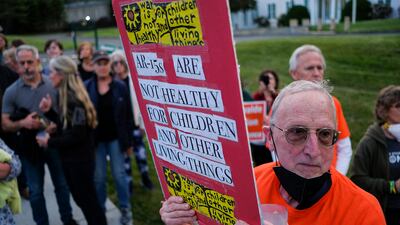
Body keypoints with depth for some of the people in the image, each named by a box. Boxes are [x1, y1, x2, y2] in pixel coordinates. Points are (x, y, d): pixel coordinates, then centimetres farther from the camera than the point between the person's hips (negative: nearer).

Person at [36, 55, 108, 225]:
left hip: (80, 158, -9)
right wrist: (48, 112, 2)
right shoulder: (65, 96, 7)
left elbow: (77, 135, -24)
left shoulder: (74, 99, -21)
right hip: (70, 157, 9)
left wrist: (50, 142, -15)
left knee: (88, 199, 4)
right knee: (80, 198, 20)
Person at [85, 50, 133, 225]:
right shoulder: (86, 87, -3)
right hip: (96, 139, 1)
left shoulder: (120, 86, -4)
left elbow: (127, 116, -1)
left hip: (115, 138, -1)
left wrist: (128, 141, -1)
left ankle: (125, 209, 21)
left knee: (119, 174, 6)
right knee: (98, 177, 10)